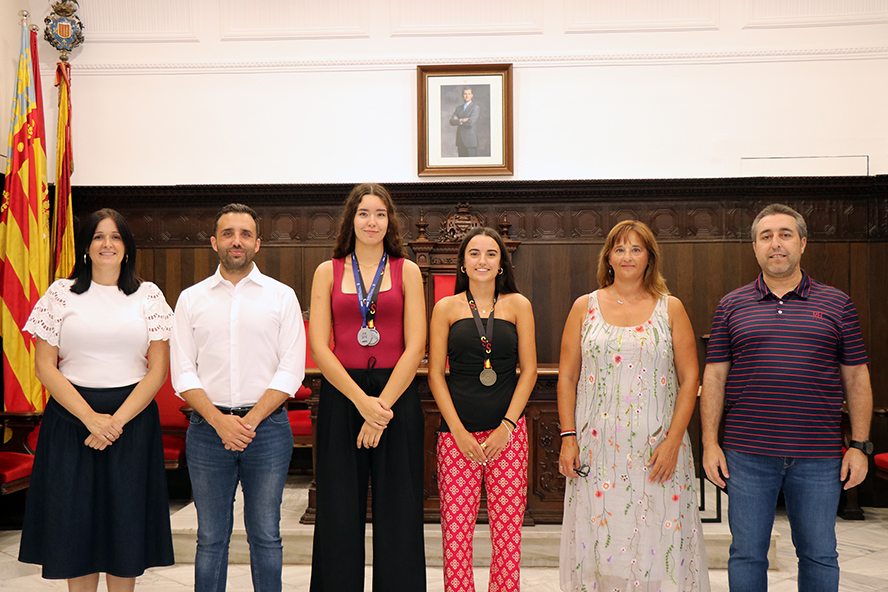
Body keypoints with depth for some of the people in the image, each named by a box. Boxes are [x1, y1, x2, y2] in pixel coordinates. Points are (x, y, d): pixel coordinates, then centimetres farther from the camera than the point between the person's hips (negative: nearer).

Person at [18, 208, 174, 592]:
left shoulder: (149, 295, 4)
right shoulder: (61, 293, 4)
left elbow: (158, 370, -1)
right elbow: (44, 366, -1)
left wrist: (117, 421, -11)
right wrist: (91, 418, -11)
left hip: (133, 419, 0)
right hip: (71, 418, 0)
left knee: (125, 522, 4)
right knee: (75, 519, 5)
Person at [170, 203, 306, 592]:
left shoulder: (281, 296, 5)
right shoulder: (191, 299, 9)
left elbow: (291, 370, -2)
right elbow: (183, 373, 2)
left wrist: (250, 420, -11)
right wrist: (220, 422, -11)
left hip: (267, 426, -1)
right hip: (207, 427, 1)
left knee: (265, 535, 5)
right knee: (211, 537, 7)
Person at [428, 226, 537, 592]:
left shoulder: (518, 305, 7)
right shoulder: (447, 308, 6)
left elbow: (529, 370, 5)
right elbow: (435, 374, 3)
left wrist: (507, 426, -5)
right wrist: (459, 432, -6)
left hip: (508, 431, 1)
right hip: (457, 431, 0)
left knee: (507, 528, 2)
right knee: (455, 528, -1)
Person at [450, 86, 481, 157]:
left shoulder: (476, 107, -2)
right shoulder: (458, 108, 17)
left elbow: (470, 122, -16)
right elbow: (452, 122, 4)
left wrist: (458, 120, -2)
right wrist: (462, 120, -12)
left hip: (470, 140, -5)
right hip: (460, 141, 5)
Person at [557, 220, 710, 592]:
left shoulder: (670, 308, 6)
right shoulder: (585, 307, 8)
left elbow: (689, 379, 2)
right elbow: (566, 378, 8)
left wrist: (673, 439, -8)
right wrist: (568, 437, -1)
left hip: (656, 446, 0)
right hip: (596, 447, 1)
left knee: (659, 539, 0)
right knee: (598, 539, 2)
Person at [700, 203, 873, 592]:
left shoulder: (836, 305, 6)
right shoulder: (731, 306, 5)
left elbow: (857, 378, 7)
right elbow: (714, 377, 4)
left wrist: (860, 445, 1)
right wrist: (710, 442, -2)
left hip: (818, 458, 0)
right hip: (747, 455, 0)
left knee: (819, 555, 11)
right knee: (747, 554, 7)